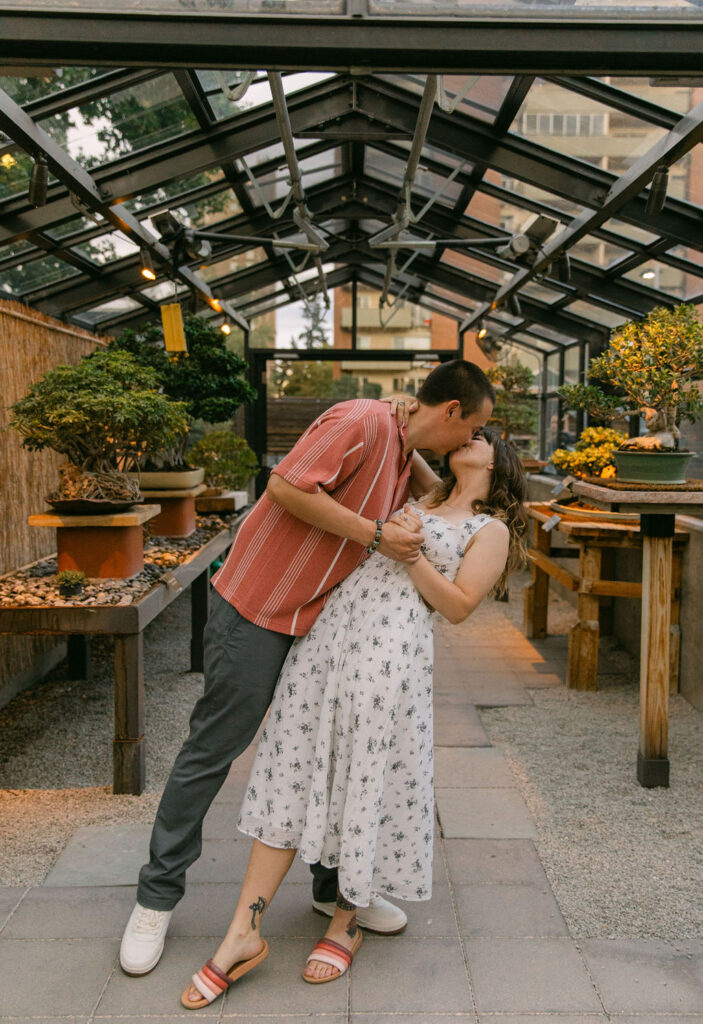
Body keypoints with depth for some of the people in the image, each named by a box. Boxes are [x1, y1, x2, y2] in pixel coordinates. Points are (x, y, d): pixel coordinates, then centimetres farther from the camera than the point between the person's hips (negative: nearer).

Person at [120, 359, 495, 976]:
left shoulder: (405, 455, 12)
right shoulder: (364, 420, -18)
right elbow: (287, 486, -25)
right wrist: (376, 534, -22)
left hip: (324, 619, 9)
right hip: (259, 607, -9)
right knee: (213, 749, 1)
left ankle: (335, 886, 28)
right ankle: (158, 894, 16)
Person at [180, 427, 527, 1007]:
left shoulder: (492, 530, 10)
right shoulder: (425, 503, 28)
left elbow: (458, 606, 0)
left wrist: (409, 553, -9)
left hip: (392, 648, -5)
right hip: (330, 626, 6)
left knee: (369, 782, -1)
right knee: (293, 771, 1)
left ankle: (346, 924, 22)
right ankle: (244, 935, 4)